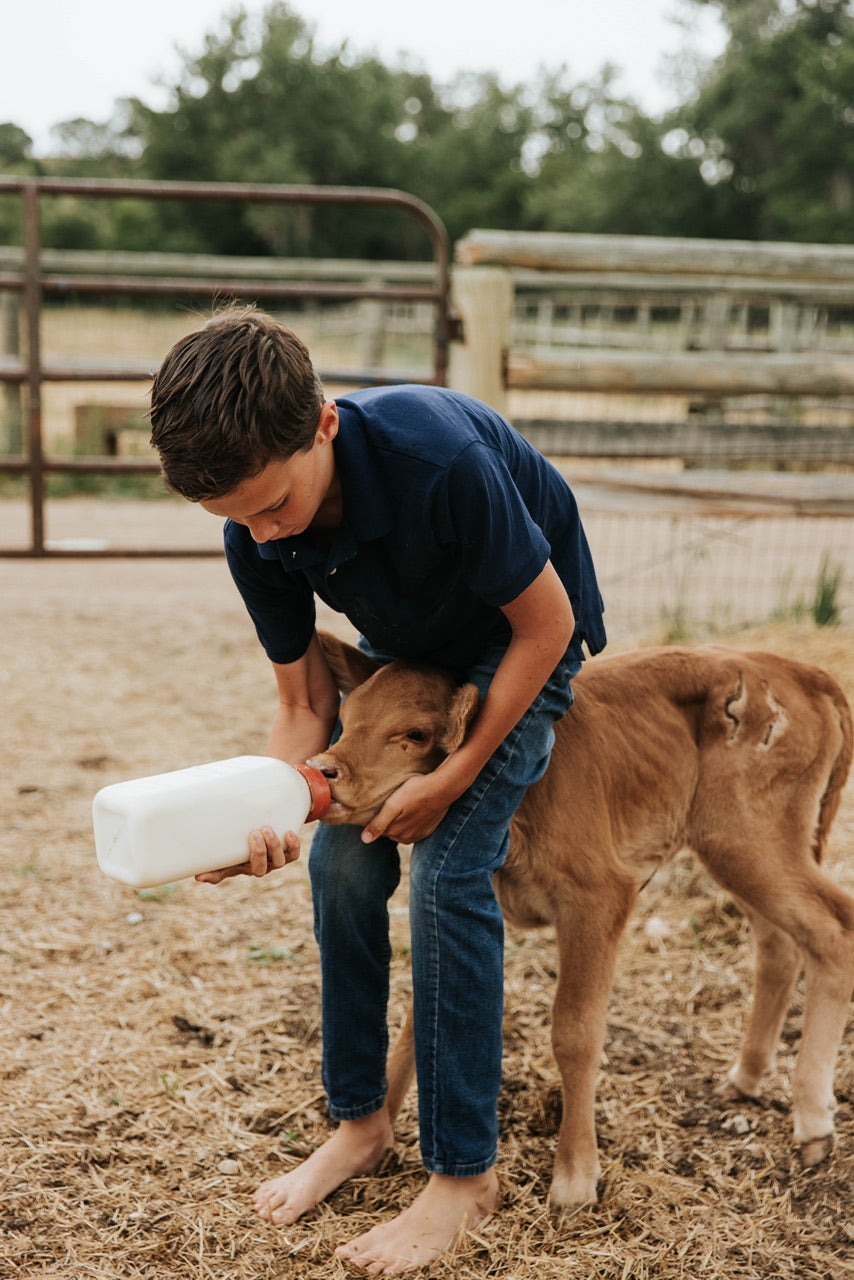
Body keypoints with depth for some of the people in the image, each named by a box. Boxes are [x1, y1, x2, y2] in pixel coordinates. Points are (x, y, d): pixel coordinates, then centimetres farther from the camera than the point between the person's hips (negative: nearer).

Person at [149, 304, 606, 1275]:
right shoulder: (256, 539, -21)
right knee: (341, 859, -2)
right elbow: (304, 705, -10)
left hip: (524, 640, -6)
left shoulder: (440, 456, -39)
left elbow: (545, 622, -25)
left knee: (448, 869, -16)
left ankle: (465, 1171, -2)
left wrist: (455, 777, -23)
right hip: (407, 649, 6)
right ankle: (359, 1120, 17)